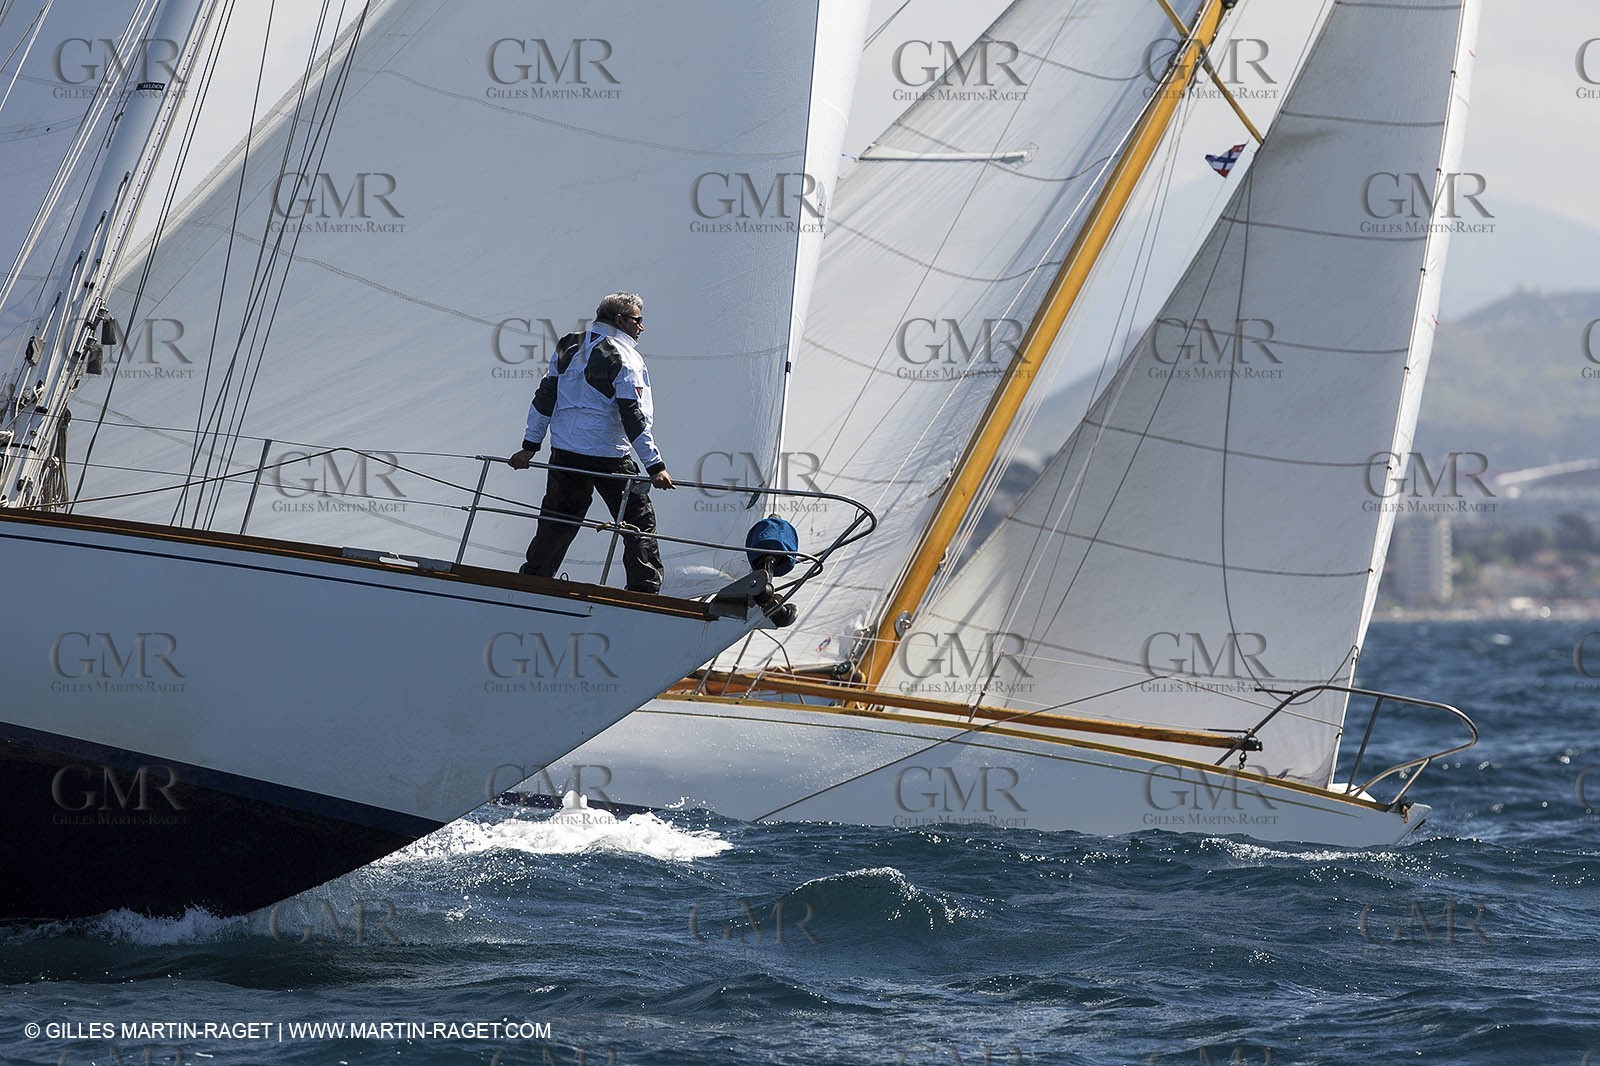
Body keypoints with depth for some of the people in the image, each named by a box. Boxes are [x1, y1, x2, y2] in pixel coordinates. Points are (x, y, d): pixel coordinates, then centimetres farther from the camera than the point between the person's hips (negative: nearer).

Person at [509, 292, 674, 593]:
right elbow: (633, 417, -16)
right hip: (610, 456, -6)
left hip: (564, 454, 6)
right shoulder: (622, 357, -11)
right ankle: (645, 591, -4)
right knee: (639, 523, 2)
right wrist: (655, 466, -15)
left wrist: (530, 446, 16)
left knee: (556, 523, 16)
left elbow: (545, 397, 11)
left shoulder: (568, 348, 9)